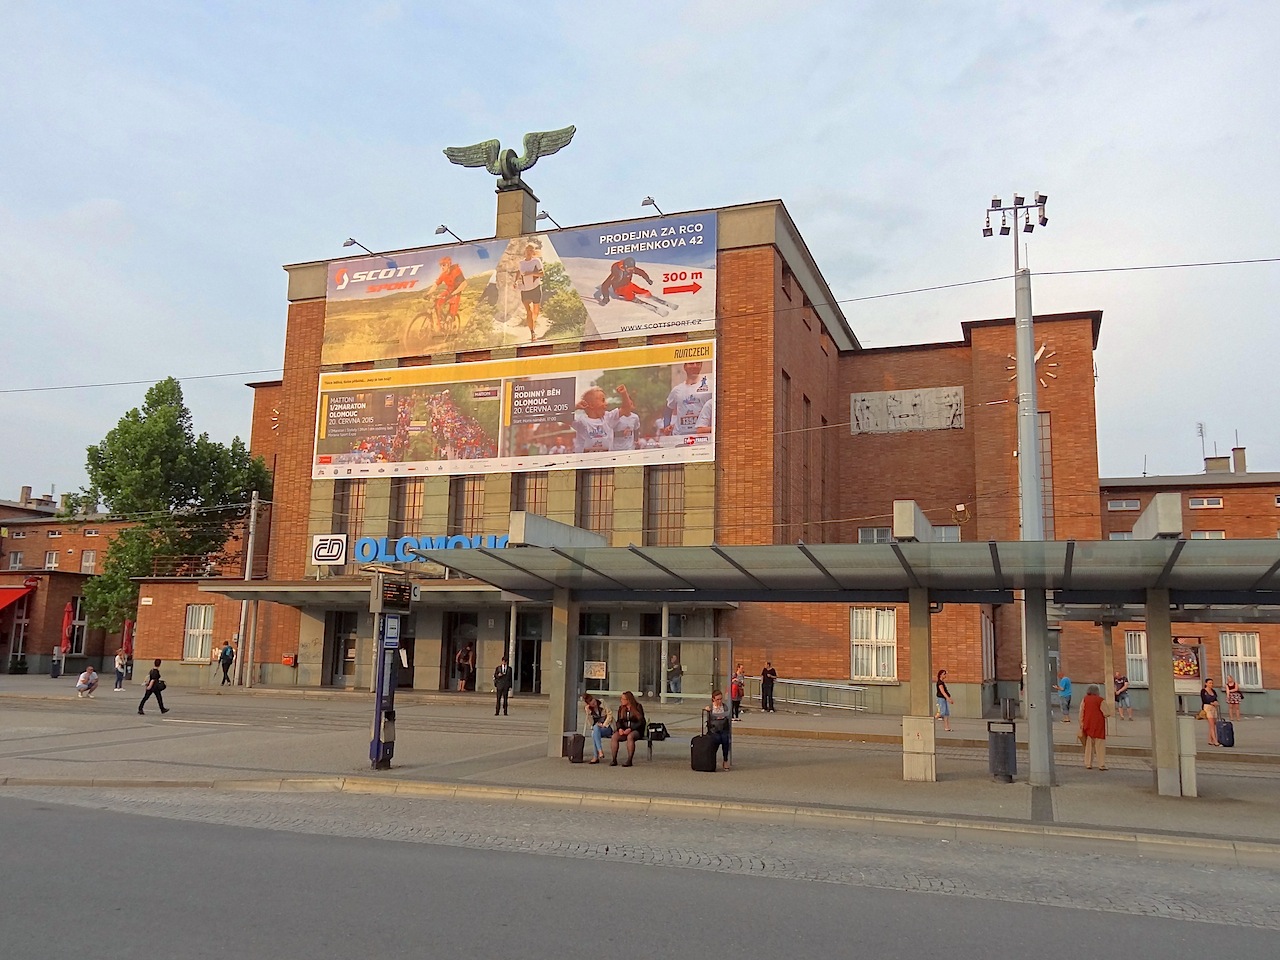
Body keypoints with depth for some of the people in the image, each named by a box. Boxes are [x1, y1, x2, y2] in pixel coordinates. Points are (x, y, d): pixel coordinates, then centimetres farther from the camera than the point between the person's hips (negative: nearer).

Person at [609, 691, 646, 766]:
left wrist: (630, 729, -19)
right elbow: (619, 721, 11)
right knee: (614, 737, -25)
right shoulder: (621, 708, 12)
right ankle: (614, 759, -21)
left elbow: (641, 722, -8)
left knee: (630, 737, -37)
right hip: (624, 730, 4)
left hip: (636, 730, -4)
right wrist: (620, 729, -12)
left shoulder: (638, 707, -3)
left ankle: (629, 760, -32)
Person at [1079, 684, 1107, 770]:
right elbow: (1105, 713, -7)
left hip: (1088, 725, 3)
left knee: (1088, 745, 11)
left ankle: (1088, 764, 12)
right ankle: (1102, 765, 4)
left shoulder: (1084, 699, 2)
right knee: (1100, 745, 4)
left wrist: (1081, 725, 6)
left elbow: (1081, 713, 1)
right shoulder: (1100, 700, -6)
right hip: (1099, 725, -3)